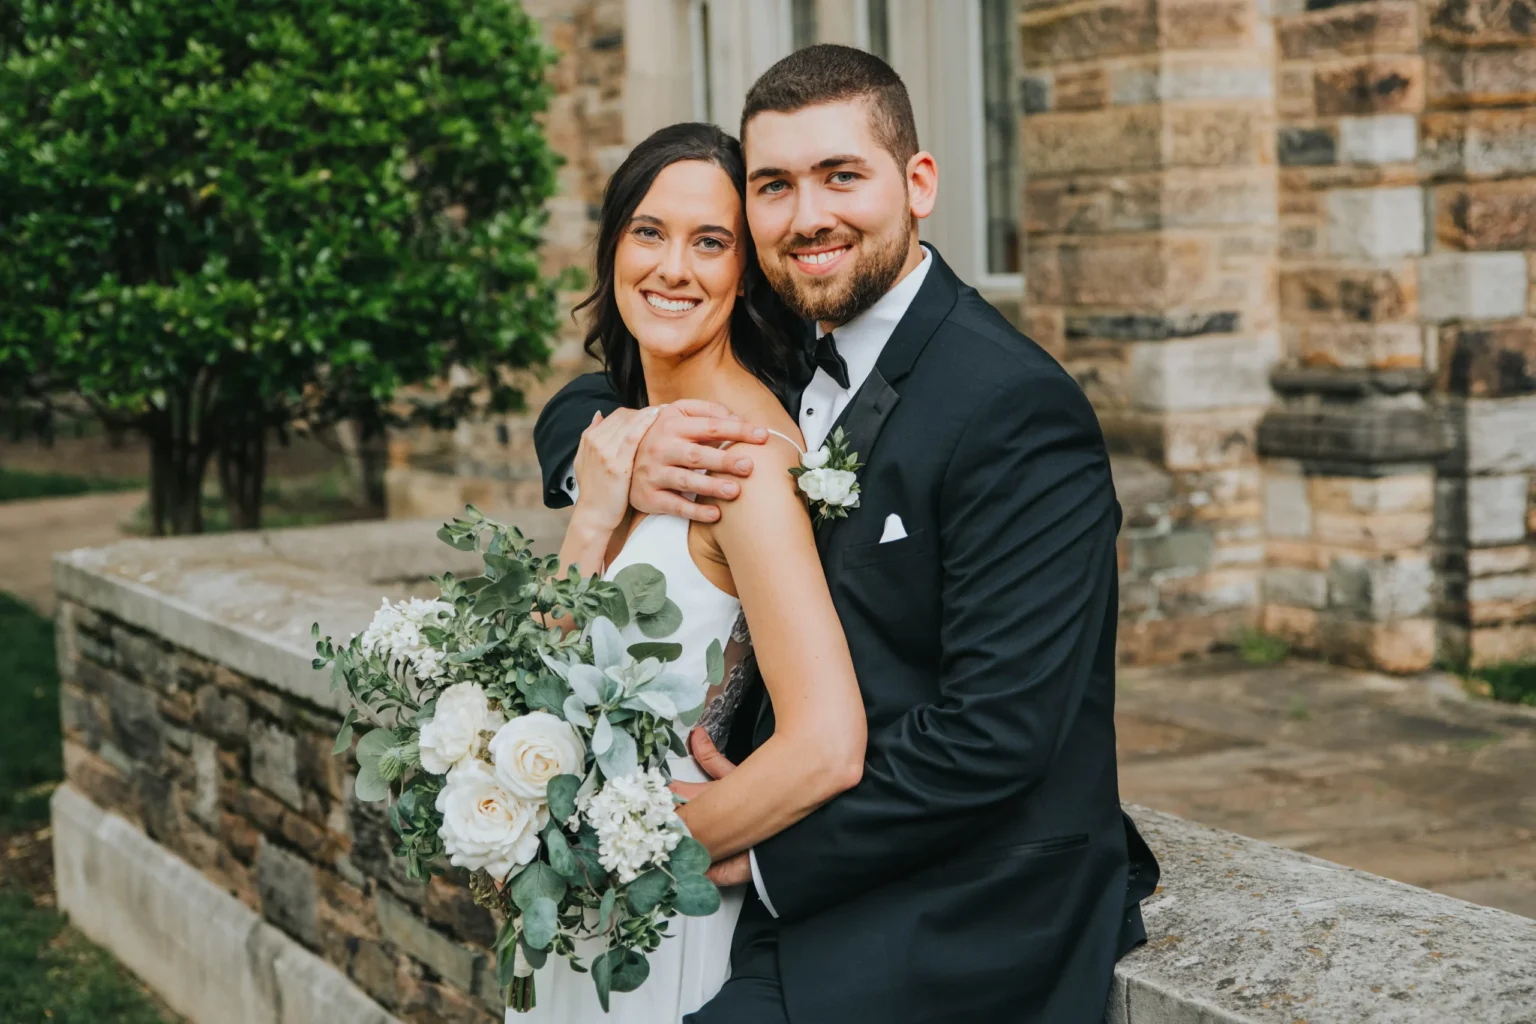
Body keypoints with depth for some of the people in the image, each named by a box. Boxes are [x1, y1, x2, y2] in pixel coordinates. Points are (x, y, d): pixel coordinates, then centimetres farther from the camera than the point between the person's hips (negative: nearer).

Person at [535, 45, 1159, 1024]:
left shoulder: (1016, 409, -18)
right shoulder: (787, 356, 7)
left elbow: (996, 731, -22)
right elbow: (576, 410, 16)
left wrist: (771, 841, -13)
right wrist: (624, 454, -8)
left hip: (957, 939, -7)